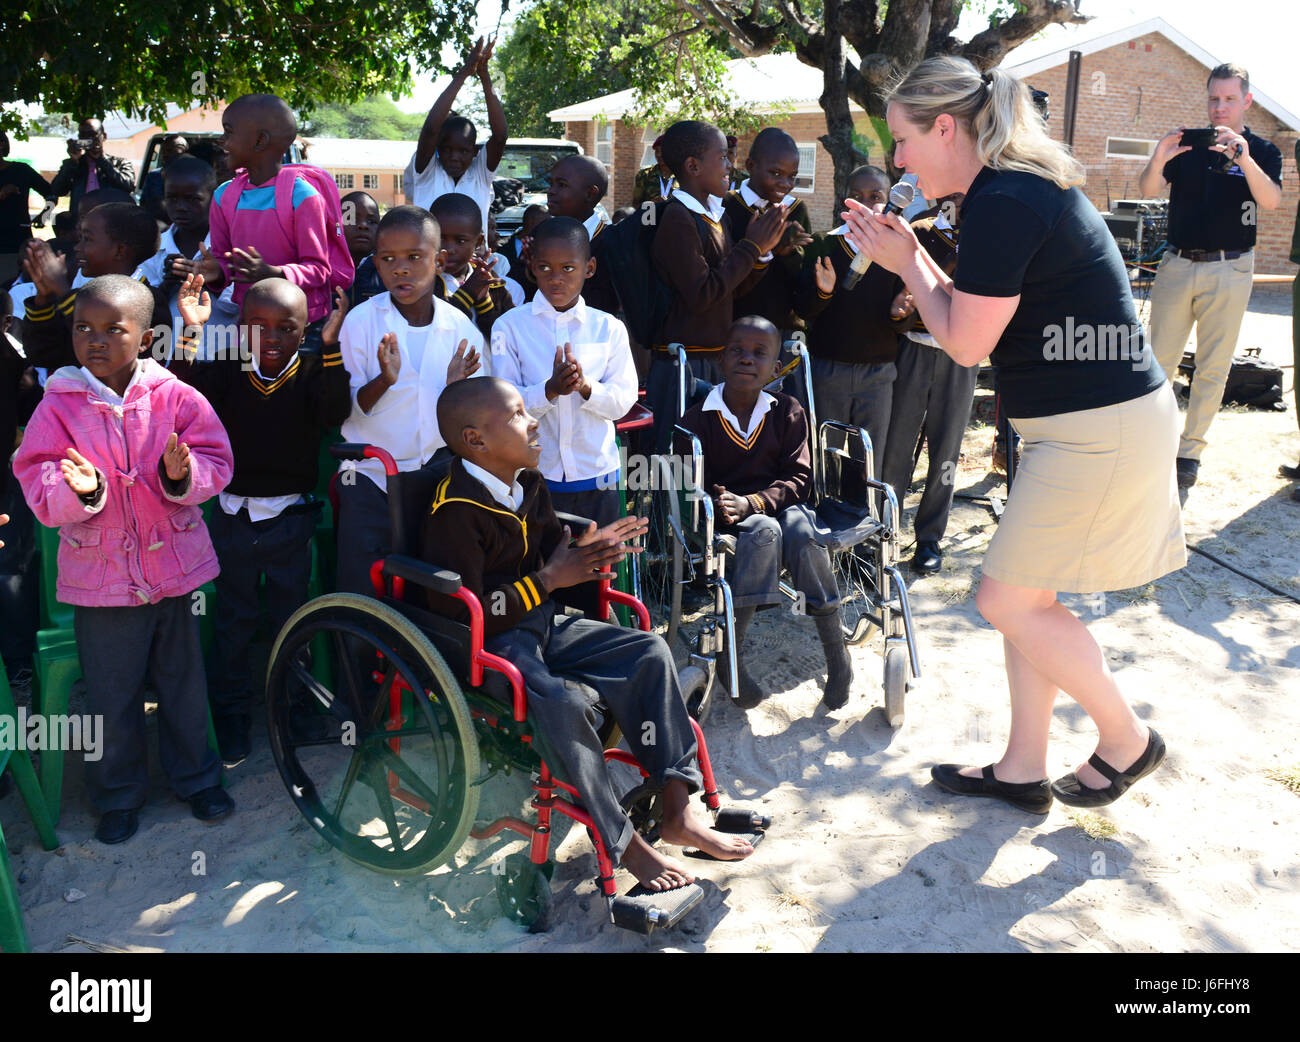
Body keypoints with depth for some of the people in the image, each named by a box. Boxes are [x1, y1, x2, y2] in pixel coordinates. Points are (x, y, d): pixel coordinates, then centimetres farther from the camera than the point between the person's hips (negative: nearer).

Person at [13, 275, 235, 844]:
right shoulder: (58, 406, -5)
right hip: (100, 577, 0)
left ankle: (196, 776, 37)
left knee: (185, 682, 15)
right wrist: (78, 490, -30)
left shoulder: (175, 397, -6)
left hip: (177, 567, 1)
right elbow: (39, 488, -9)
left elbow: (216, 463, -7)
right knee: (111, 696, 11)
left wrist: (183, 474, -28)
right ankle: (118, 794, 33)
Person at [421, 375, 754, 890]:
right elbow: (462, 614, -24)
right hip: (486, 643, -9)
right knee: (564, 701, -35)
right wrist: (550, 579, -19)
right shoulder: (455, 512, -19)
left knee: (649, 652, -6)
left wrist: (588, 550, -5)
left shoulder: (528, 485, 8)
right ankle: (622, 843, -18)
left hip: (541, 624, 9)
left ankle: (676, 813, -4)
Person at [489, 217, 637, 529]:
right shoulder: (510, 326, -3)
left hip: (597, 478, 2)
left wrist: (585, 385, -20)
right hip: (534, 476, -1)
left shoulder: (608, 328, 3)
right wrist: (550, 389, -25)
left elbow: (623, 401, -1)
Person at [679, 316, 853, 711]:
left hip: (781, 505, 2)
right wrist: (717, 505, -26)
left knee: (800, 527, -33)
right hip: (728, 519, -1)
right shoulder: (698, 419, 0)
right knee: (763, 530, -35)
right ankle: (730, 655, -31)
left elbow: (799, 479, -4)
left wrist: (751, 502, -21)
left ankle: (837, 654, -24)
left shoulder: (789, 413, 4)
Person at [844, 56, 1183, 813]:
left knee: (1009, 600, -1)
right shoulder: (1025, 186, 12)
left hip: (1099, 430, -10)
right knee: (1029, 596, 14)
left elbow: (967, 343, -16)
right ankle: (1024, 769, 26)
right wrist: (912, 256, 9)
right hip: (1090, 419, 10)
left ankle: (1127, 740, 18)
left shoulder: (1002, 204, -19)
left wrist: (906, 262, -4)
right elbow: (980, 316, 15)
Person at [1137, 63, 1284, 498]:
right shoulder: (1187, 145, 7)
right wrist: (1159, 159, -25)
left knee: (1213, 367, 2)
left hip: (1229, 270, -1)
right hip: (1177, 264, 1)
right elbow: (1147, 189, -4)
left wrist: (1244, 159, -31)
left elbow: (1271, 199, -15)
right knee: (1160, 360, 0)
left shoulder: (1262, 151, 3)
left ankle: (1190, 452, 11)